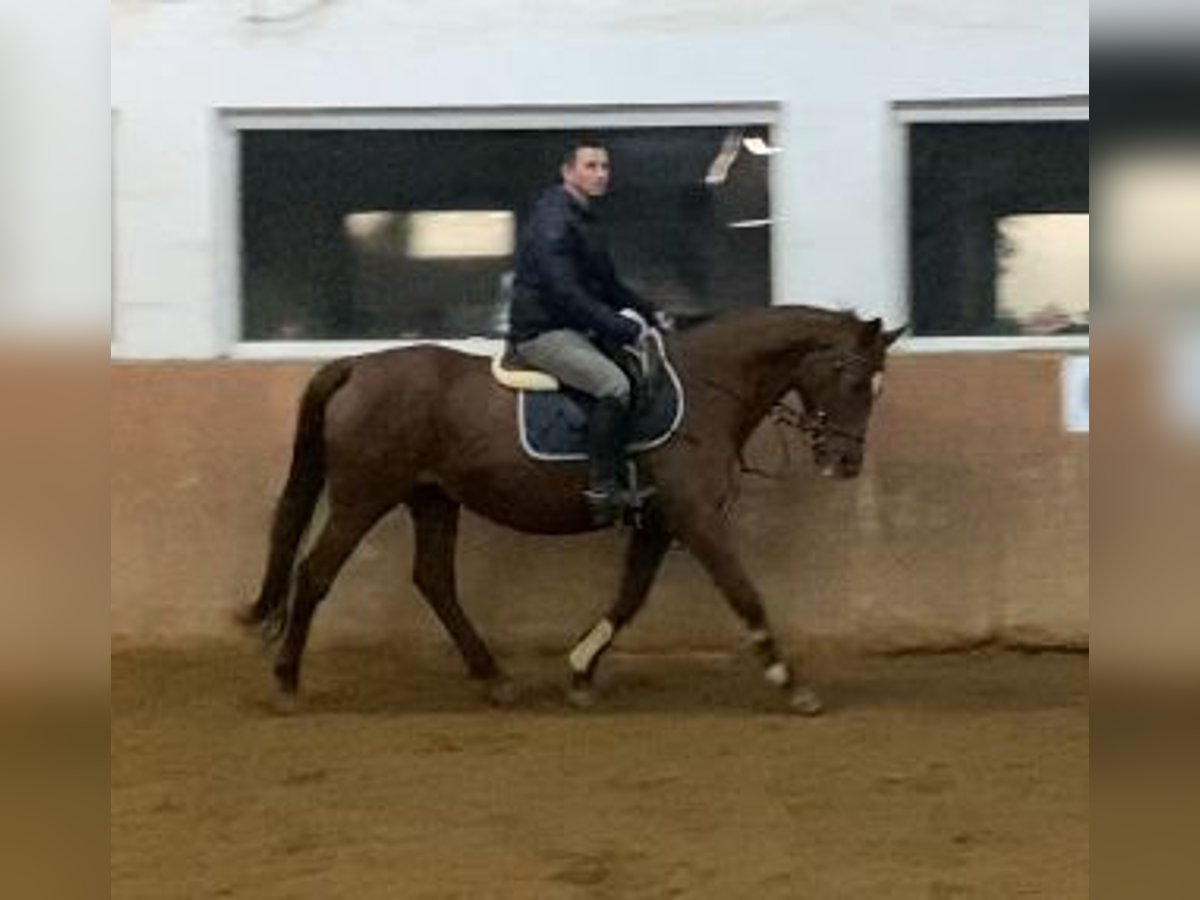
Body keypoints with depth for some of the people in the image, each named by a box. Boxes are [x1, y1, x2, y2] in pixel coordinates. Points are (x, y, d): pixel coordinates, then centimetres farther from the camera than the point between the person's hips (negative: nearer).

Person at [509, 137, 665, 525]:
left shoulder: (585, 219, 16)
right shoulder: (553, 221, -16)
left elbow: (607, 285, 25)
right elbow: (566, 293, -24)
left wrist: (648, 314, 11)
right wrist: (625, 329, -24)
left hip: (574, 330, 10)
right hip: (542, 331, -10)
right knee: (614, 384, -27)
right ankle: (603, 489, -26)